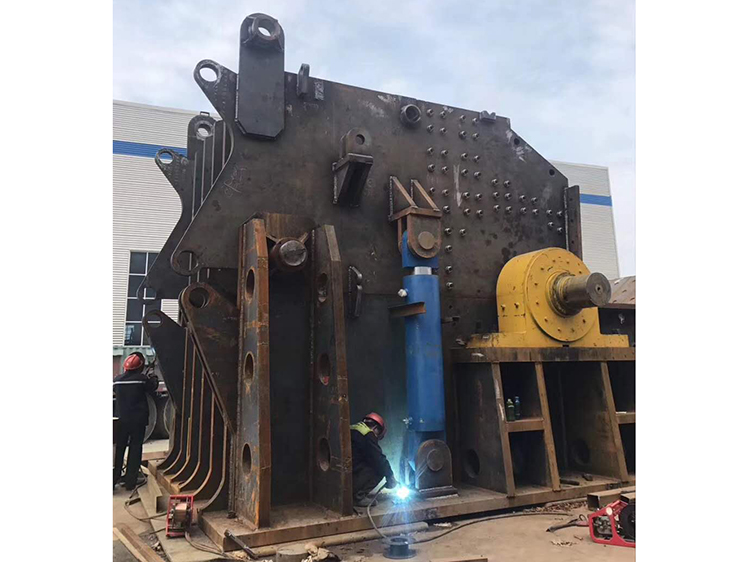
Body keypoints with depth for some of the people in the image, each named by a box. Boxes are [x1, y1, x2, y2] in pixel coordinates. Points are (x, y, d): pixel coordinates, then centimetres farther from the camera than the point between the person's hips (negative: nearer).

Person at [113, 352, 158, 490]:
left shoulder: (117, 379, -2)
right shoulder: (142, 379, -11)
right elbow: (153, 388, 3)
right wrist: (153, 378, 23)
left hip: (121, 419, 3)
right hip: (138, 420, -3)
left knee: (118, 449, 12)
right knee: (135, 449, 7)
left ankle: (113, 480, 13)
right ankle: (130, 481, 11)